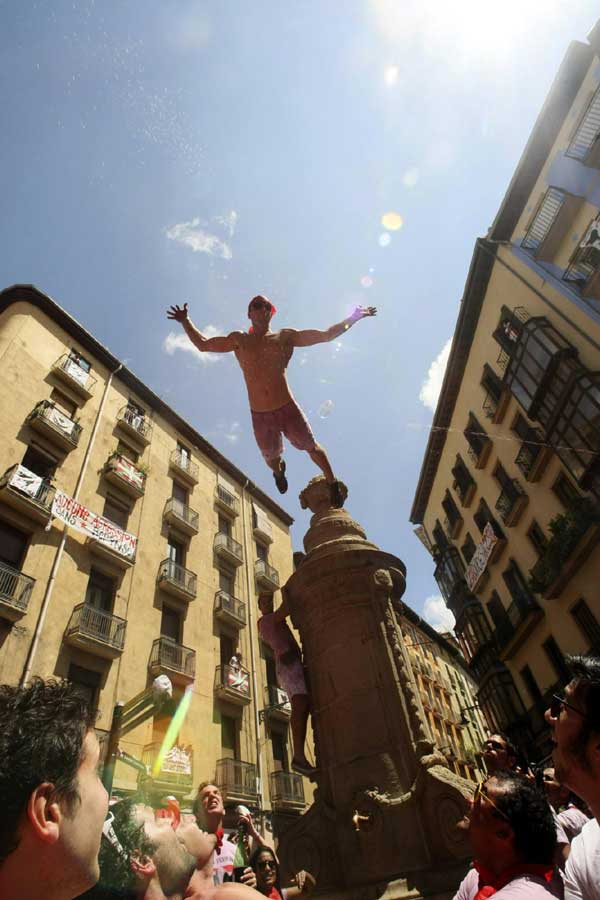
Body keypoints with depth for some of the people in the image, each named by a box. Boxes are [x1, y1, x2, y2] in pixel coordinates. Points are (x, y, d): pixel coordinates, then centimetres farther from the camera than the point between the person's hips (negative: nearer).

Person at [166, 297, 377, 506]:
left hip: (287, 409, -2)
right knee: (271, 457, 20)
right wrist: (185, 321, 11)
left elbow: (325, 335, 5)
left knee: (311, 447, 9)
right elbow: (203, 344, 18)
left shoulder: (285, 337, 3)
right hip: (259, 416, 2)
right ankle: (278, 472, 57)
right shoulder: (238, 340, 8)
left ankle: (333, 484, 35)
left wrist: (353, 318, 2)